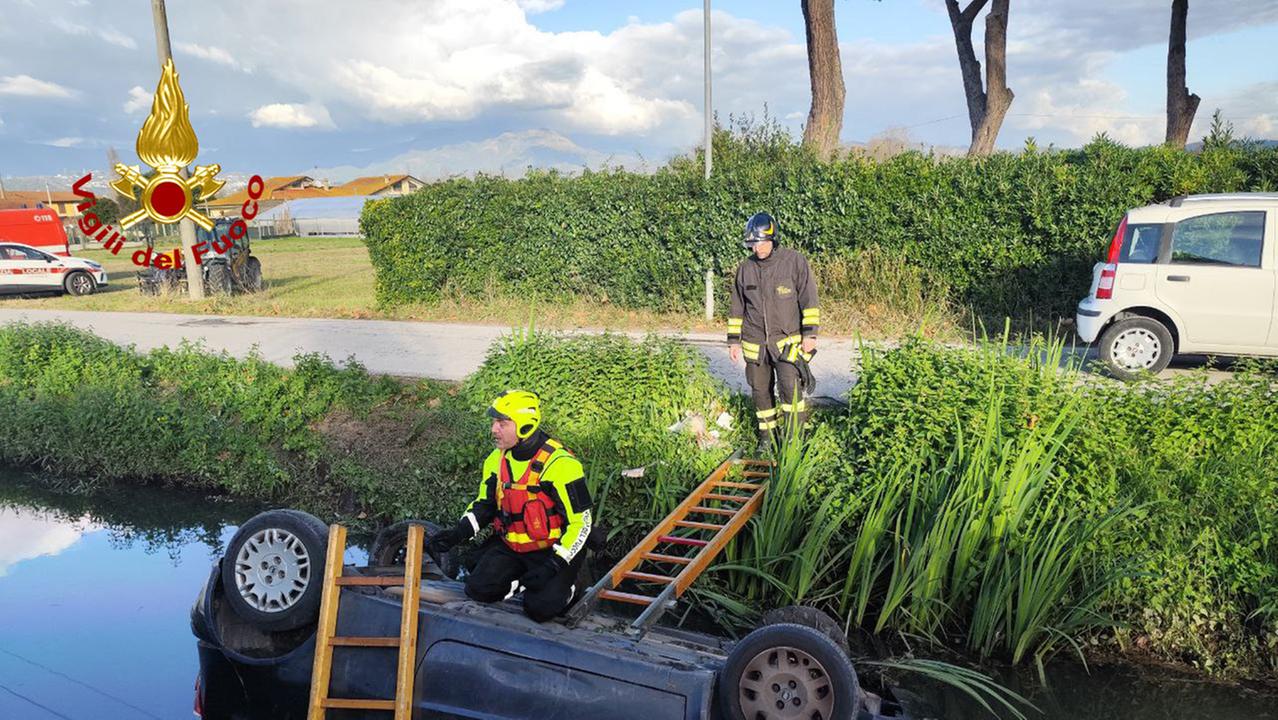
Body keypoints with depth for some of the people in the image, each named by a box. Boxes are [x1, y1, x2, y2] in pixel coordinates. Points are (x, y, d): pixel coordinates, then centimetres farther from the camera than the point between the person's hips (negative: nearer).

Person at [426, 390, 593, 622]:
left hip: (552, 549, -6)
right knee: (478, 589, -12)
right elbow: (485, 504, 11)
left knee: (540, 607, -22)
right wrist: (457, 534, -7)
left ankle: (565, 586, 11)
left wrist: (555, 564, -26)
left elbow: (580, 522, -19)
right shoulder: (497, 460, 0)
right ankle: (527, 581, 12)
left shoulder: (560, 464, -22)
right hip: (509, 546, 6)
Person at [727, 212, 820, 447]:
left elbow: (809, 300, -3)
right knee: (760, 391, 9)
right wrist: (734, 340, 11)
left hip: (787, 340, -4)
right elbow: (737, 308, 13)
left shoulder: (795, 261, -4)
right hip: (755, 343, 4)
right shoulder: (745, 268, 6)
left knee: (790, 388, -15)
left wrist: (810, 333, -9)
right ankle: (766, 434, 24)